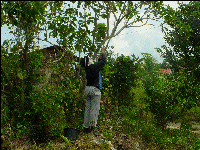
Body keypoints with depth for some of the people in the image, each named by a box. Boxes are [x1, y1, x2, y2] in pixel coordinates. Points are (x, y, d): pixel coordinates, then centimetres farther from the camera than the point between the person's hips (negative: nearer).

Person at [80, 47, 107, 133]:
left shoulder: (88, 68, 13)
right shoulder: (94, 67, -9)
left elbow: (99, 63, 29)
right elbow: (103, 61, 1)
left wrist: (101, 56, 33)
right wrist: (103, 53, 16)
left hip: (87, 89, 8)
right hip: (95, 89, -8)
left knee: (88, 108, 10)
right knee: (94, 108, -3)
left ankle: (86, 126, 13)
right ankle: (92, 125, -2)